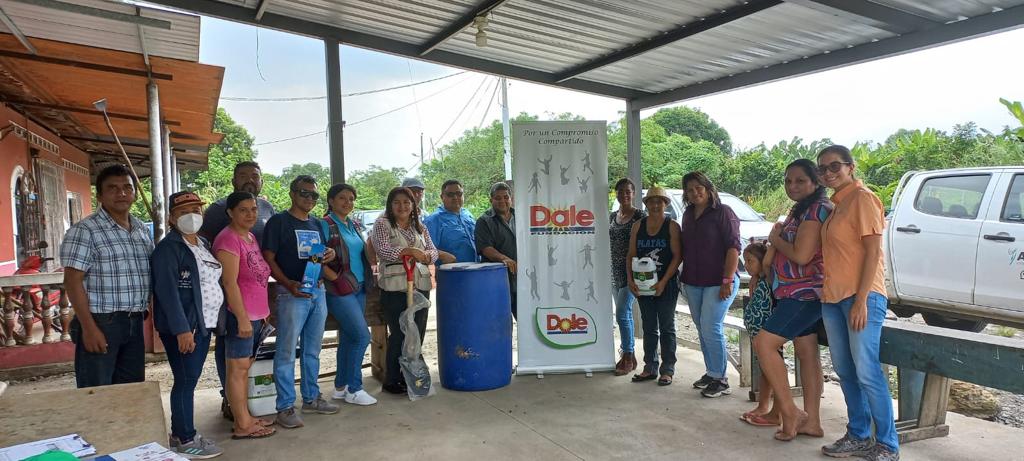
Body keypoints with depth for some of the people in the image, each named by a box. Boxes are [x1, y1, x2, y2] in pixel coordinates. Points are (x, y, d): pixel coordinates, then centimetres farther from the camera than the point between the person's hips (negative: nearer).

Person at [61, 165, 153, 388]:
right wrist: (89, 328, -18)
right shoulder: (85, 230, -10)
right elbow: (73, 281, -13)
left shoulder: (142, 229, 11)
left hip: (134, 322, 6)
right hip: (101, 322, -6)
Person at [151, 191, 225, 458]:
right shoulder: (168, 248, -11)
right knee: (185, 381, -3)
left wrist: (212, 320, 11)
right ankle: (184, 441, 7)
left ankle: (181, 433, 25)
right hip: (182, 327, -8)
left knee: (190, 380, 14)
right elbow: (167, 291, -18)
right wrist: (181, 329, -23)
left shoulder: (204, 244, 14)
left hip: (204, 323, 8)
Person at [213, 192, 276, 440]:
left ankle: (245, 417, 23)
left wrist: (263, 312, 17)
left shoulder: (251, 237, 14)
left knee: (245, 366, 14)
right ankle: (242, 426, 5)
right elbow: (229, 283, -19)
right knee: (238, 367, -2)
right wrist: (242, 318, -20)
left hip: (255, 313, 9)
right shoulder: (228, 239, -14)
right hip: (239, 314, -9)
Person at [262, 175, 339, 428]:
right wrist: (288, 284, -23)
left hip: (318, 291, 7)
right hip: (292, 293, -7)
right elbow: (268, 259, -9)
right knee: (287, 351, -3)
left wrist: (330, 255, 0)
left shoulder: (316, 224, 16)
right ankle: (285, 407, 4)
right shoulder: (278, 222, -4)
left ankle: (311, 398, 26)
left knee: (312, 350, 15)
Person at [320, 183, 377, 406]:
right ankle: (353, 389, 2)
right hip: (339, 290, -7)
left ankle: (341, 387, 22)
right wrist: (334, 277, -16)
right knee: (362, 336, -10)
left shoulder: (356, 226, 14)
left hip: (359, 288, 7)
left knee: (348, 338, 11)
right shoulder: (325, 225, -8)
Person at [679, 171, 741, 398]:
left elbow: (733, 247, -14)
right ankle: (710, 373, 23)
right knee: (702, 329, 12)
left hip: (717, 282, -7)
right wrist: (684, 277, 14)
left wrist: (727, 280, -20)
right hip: (693, 283, 7)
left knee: (711, 328, -10)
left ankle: (720, 379, 1)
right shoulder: (688, 214, 14)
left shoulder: (723, 212, -8)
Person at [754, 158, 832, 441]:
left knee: (764, 343, -13)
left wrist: (776, 239, -6)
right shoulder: (801, 210, 17)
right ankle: (811, 421, 16)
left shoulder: (815, 209, -14)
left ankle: (789, 412, -6)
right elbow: (789, 246, 25)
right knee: (807, 353, 10)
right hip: (800, 293, 10)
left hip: (806, 293, -10)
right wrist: (777, 237, 5)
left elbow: (801, 255, -21)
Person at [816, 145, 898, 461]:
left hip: (861, 296, -8)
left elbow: (873, 251, -14)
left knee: (866, 372, -7)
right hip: (832, 297, 8)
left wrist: (861, 300, -19)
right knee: (844, 370, 11)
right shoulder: (836, 204, 17)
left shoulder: (862, 198, -8)